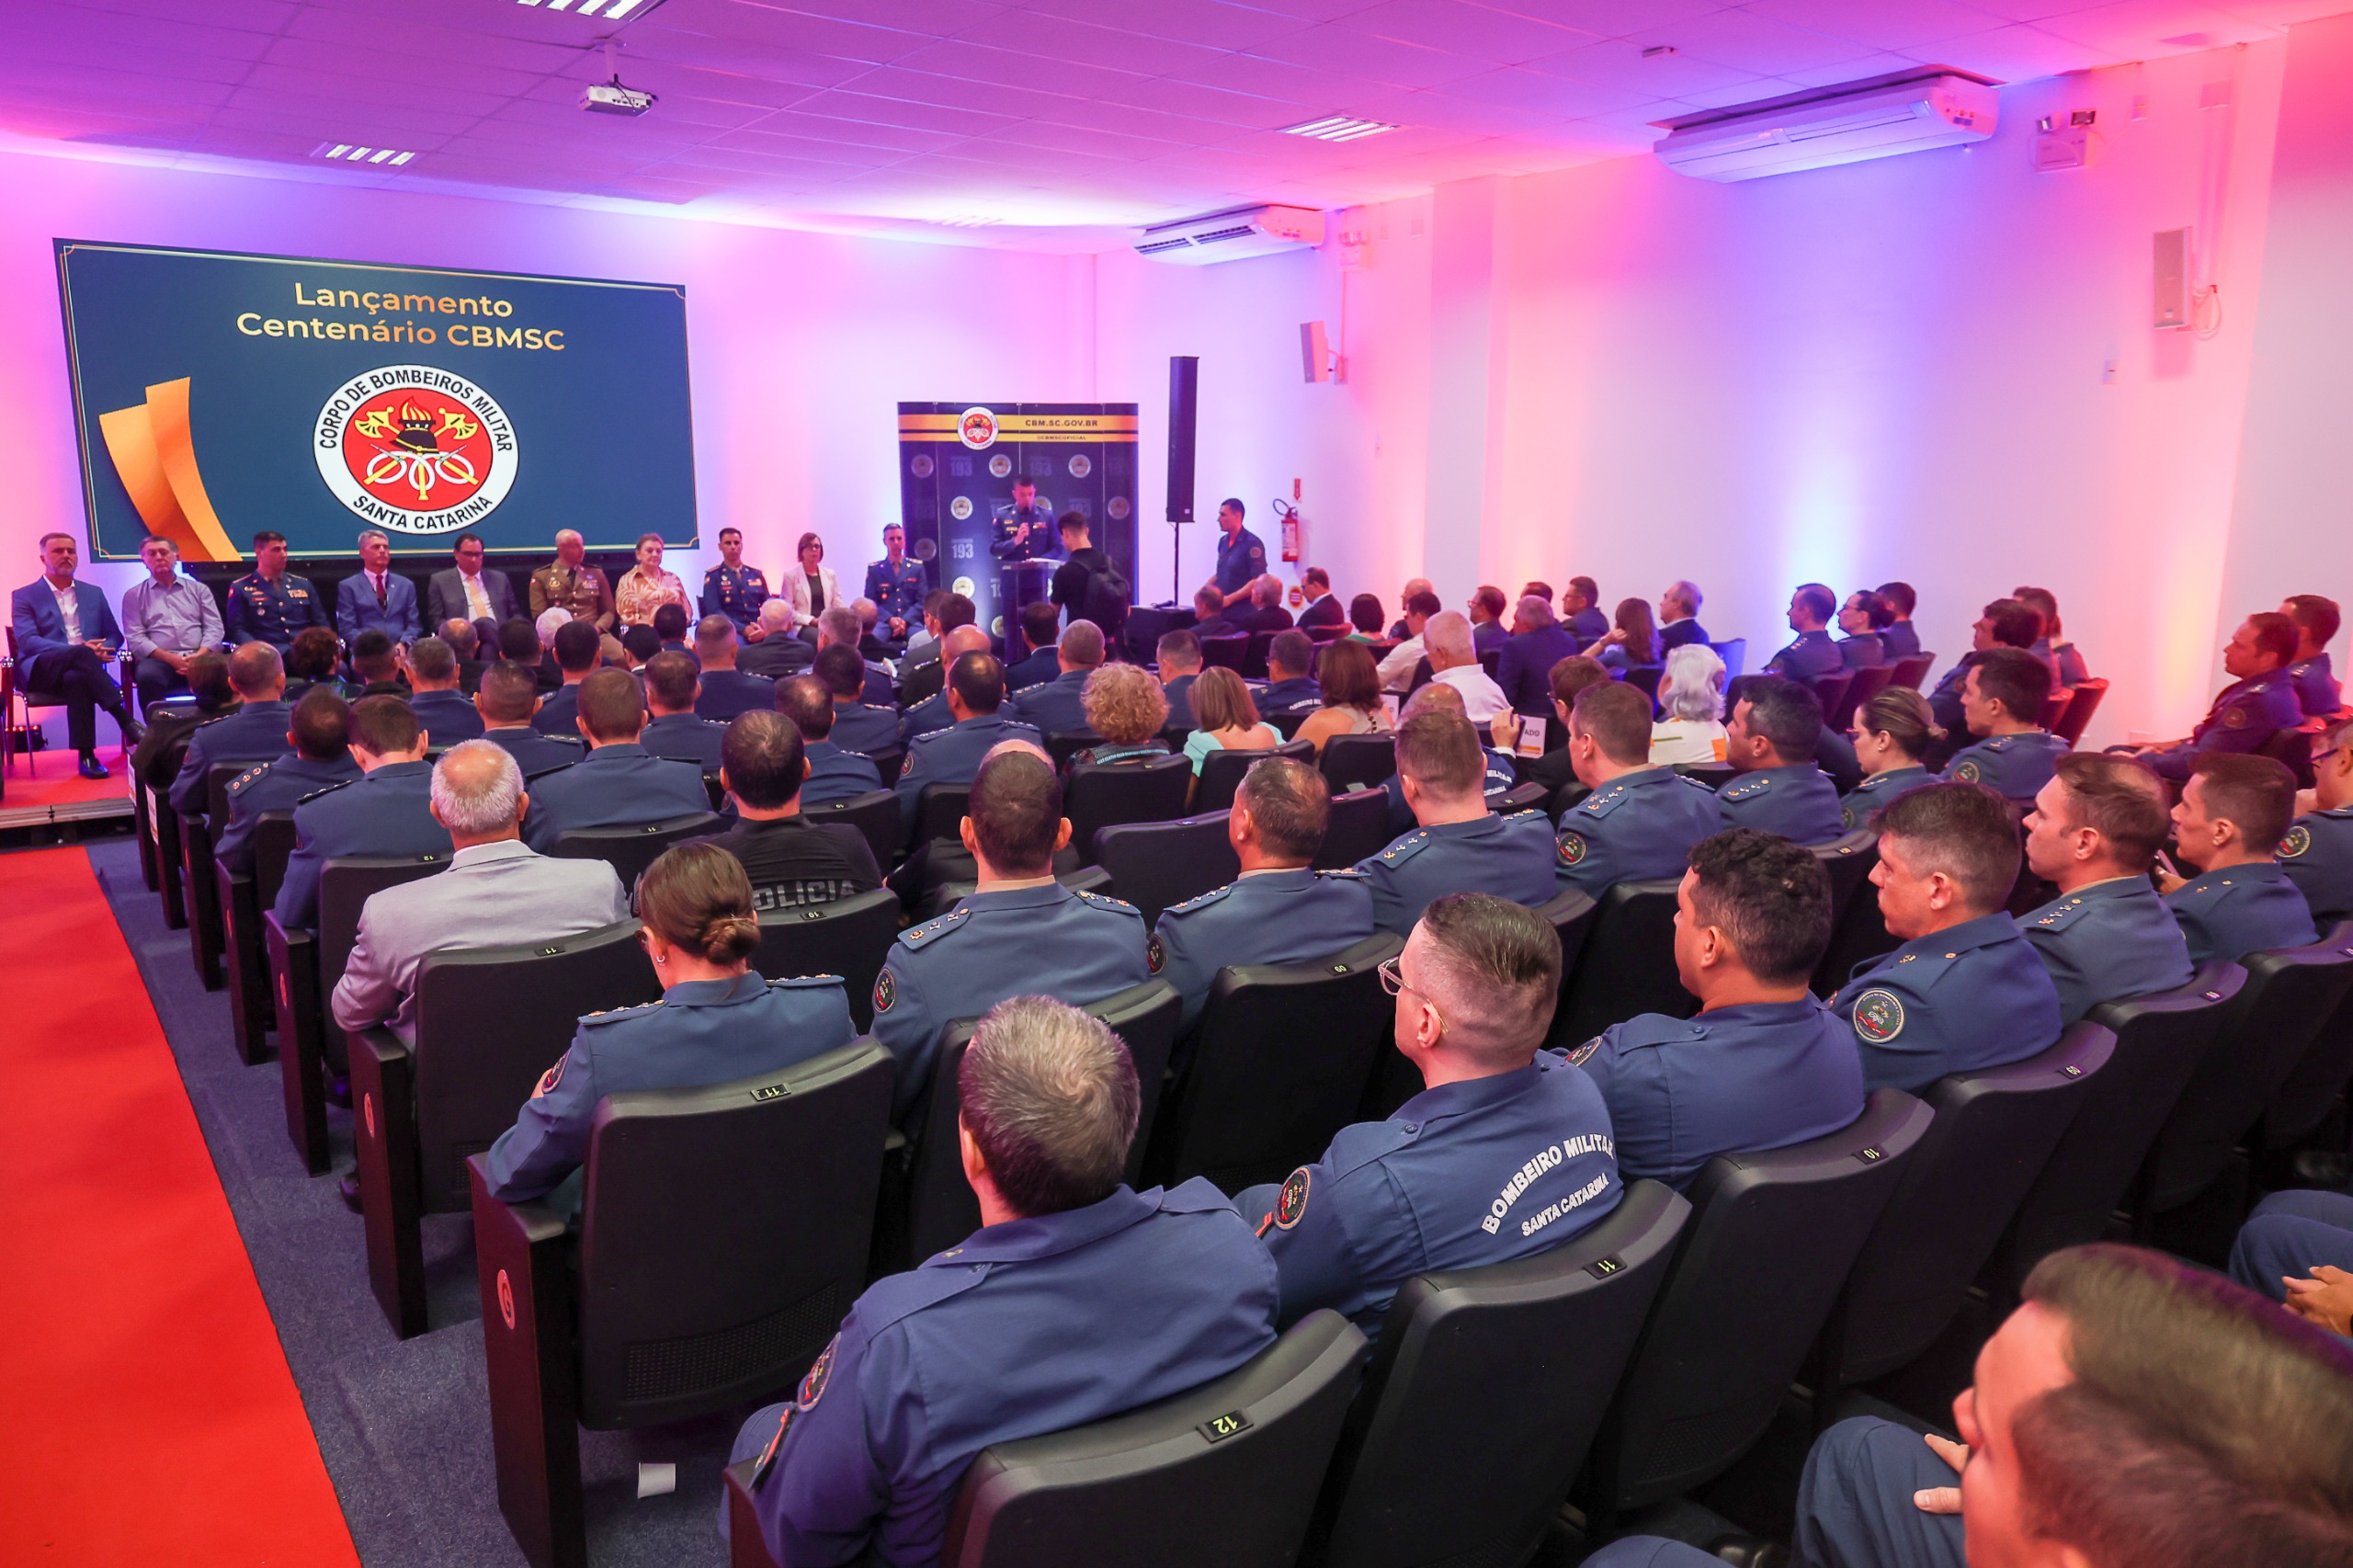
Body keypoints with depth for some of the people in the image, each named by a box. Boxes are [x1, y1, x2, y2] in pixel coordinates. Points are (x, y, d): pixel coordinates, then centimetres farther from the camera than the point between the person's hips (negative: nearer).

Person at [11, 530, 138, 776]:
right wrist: (79, 650, -20)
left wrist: (101, 650, -7)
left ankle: (87, 755, -39)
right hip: (42, 670, -2)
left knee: (76, 678, -37)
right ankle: (127, 723, -44)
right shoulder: (24, 597, 10)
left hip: (80, 669, 2)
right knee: (81, 654, -36)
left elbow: (115, 635, 19)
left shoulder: (94, 594, 21)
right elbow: (27, 641, -5)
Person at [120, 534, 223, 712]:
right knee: (147, 674, -37)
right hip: (159, 661, 0)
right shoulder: (134, 595, 17)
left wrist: (199, 656, -10)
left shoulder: (199, 589, 21)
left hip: (199, 659, 1)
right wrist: (171, 659, -11)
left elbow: (214, 627, 10)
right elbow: (135, 638, 5)